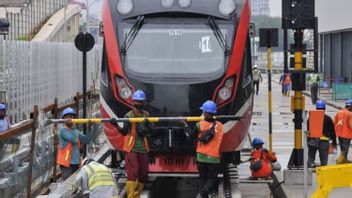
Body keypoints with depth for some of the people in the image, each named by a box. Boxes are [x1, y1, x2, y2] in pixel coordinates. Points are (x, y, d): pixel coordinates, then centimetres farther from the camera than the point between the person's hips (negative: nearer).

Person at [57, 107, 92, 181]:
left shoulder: (76, 131, 15)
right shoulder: (63, 130, -5)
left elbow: (86, 140, 3)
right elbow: (73, 139, -19)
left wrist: (88, 128, -6)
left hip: (76, 163, 7)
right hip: (66, 163, -7)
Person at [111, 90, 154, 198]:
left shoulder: (146, 115, 9)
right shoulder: (129, 115, -4)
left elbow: (151, 131, 0)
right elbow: (124, 132, -10)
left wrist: (147, 123, -21)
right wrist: (116, 125, -29)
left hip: (142, 149, 5)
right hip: (131, 149, -5)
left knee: (144, 174, 11)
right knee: (132, 173, -12)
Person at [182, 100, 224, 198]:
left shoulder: (200, 125, -8)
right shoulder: (219, 126, -5)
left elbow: (190, 135, 4)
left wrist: (186, 126, 20)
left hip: (201, 157, 1)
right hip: (214, 157, -1)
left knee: (203, 177, 15)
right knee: (212, 178, 4)